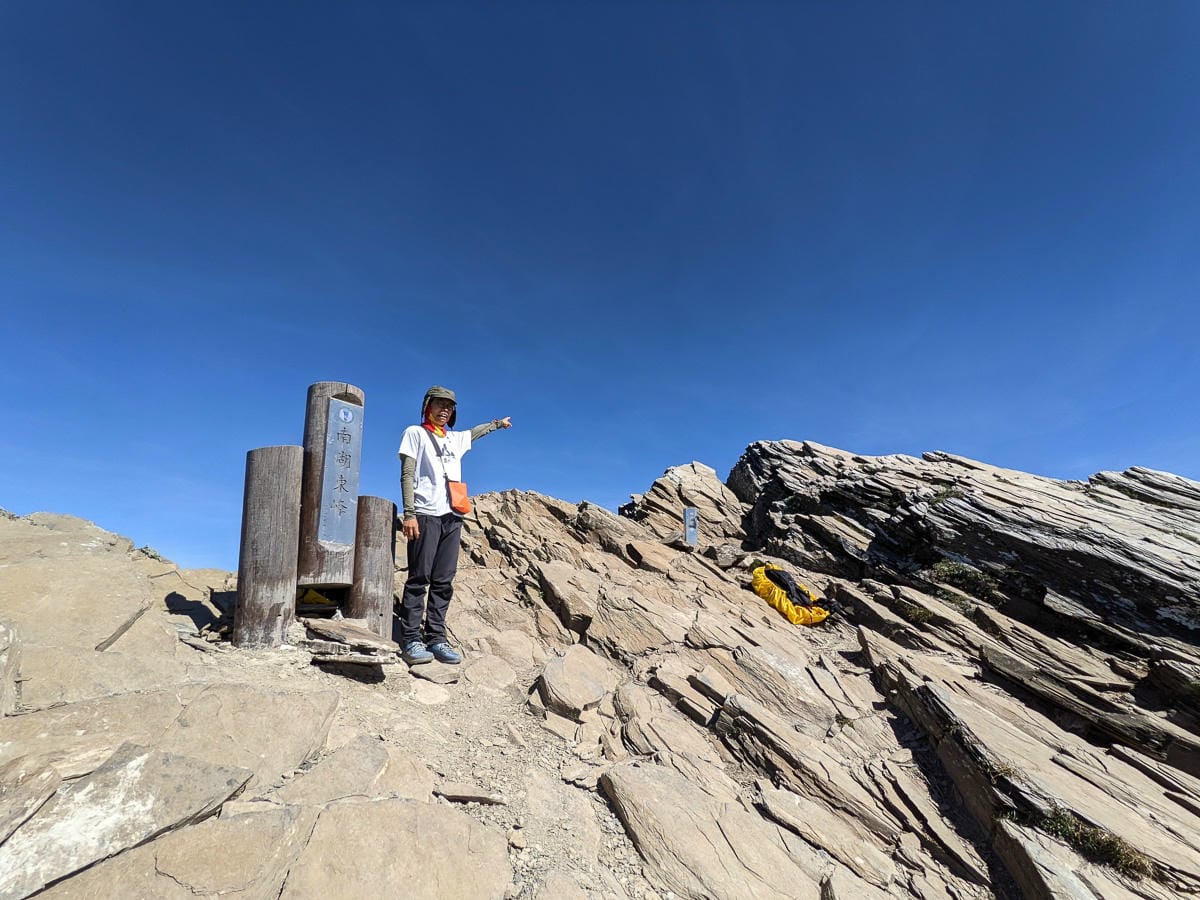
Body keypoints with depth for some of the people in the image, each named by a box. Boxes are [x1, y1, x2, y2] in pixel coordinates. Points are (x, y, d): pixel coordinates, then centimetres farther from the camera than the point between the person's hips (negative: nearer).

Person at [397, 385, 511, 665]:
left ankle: (436, 638, 2)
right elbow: (407, 475, -2)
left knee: (443, 581, 1)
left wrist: (497, 423, 59)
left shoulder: (455, 438, 23)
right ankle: (411, 640, -7)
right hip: (425, 515, -6)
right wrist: (409, 514, -12)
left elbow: (475, 432, 47)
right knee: (419, 578, -9)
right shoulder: (415, 433, 7)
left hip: (452, 517, 6)